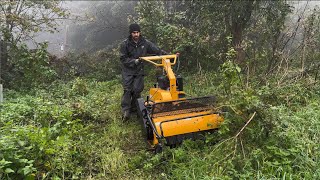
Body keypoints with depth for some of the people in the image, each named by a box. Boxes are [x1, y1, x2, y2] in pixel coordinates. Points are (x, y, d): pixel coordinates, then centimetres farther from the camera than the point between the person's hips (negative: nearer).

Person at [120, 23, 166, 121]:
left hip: (139, 70, 2)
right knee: (127, 90, -8)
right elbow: (123, 58, -8)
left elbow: (157, 51, 0)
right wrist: (134, 61, -21)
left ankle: (134, 108, 17)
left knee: (137, 90, 0)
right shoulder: (125, 44, -9)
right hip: (128, 70, -2)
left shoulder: (145, 43, -2)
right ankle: (125, 110, -4)